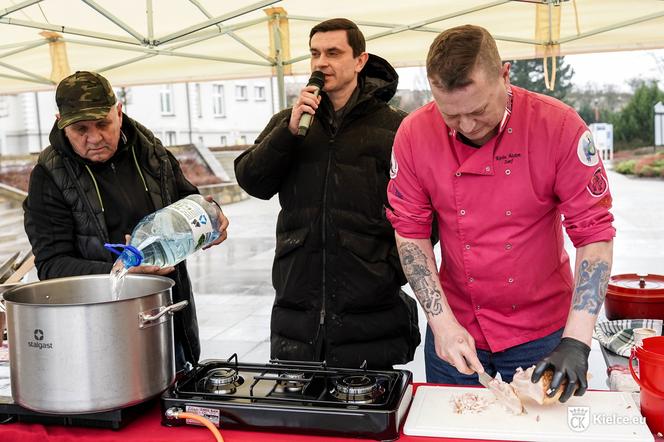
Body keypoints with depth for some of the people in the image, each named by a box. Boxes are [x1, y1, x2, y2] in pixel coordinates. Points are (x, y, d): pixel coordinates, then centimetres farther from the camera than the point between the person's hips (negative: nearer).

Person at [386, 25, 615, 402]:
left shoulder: (559, 126, -17)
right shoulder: (415, 134, -12)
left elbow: (595, 234, -15)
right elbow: (410, 233, -6)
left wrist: (576, 343, -21)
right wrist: (442, 322, -13)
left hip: (543, 331, -1)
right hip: (455, 328, 2)